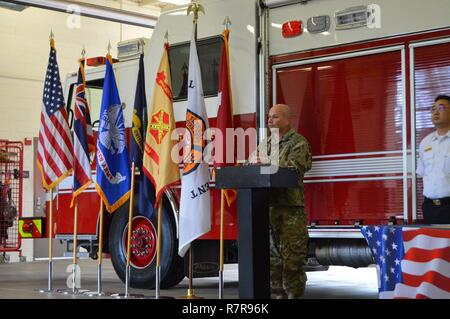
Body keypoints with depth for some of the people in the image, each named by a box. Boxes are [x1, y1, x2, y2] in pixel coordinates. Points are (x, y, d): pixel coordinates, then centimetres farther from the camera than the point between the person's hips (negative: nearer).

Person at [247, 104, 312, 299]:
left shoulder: (299, 142, 0)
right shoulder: (264, 144, 21)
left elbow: (292, 167, -15)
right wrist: (252, 164, -4)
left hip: (290, 207, -6)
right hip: (267, 206, 6)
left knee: (292, 255, -6)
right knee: (272, 255, 8)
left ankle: (294, 294, 0)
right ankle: (279, 293, 15)